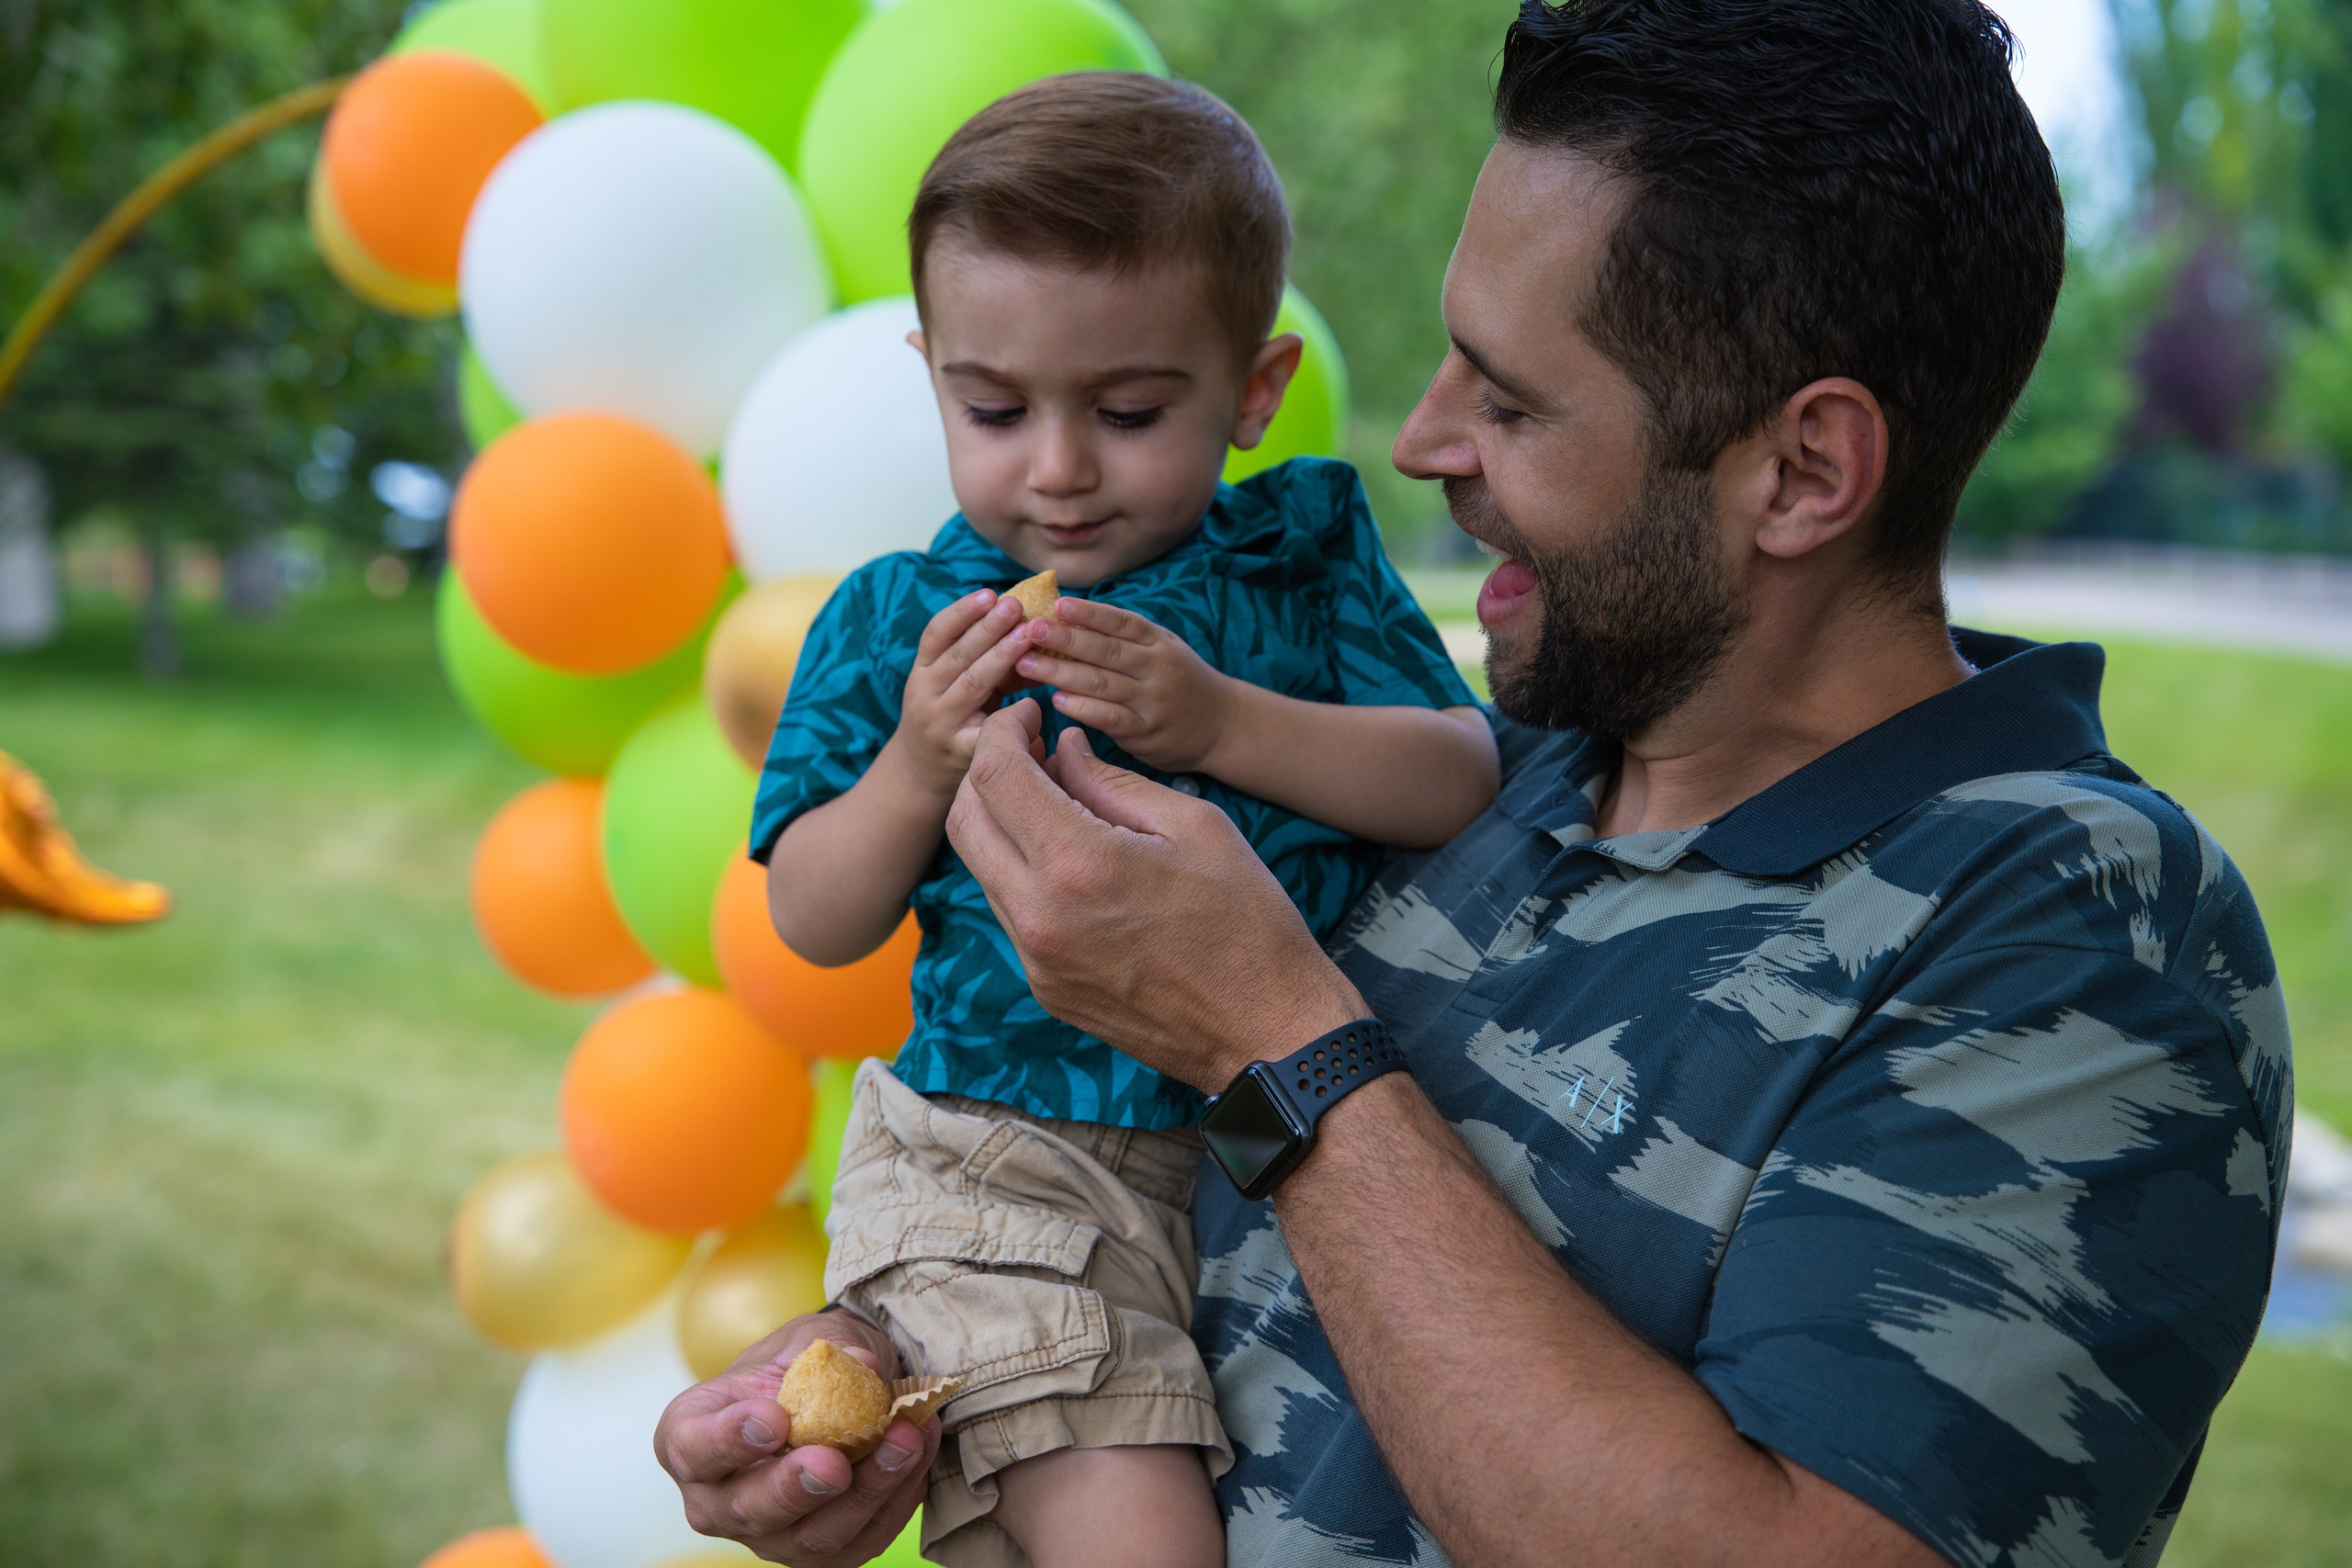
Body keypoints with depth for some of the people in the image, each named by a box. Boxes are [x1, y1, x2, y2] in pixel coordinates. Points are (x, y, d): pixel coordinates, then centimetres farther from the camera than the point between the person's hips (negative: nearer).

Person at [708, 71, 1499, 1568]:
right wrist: (917, 765, -14)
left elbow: (1463, 783, -5)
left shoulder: (1305, 556, 5)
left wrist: (1218, 723, -16)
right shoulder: (896, 620, 4)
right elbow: (815, 923, 4)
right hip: (1011, 1162, -3)